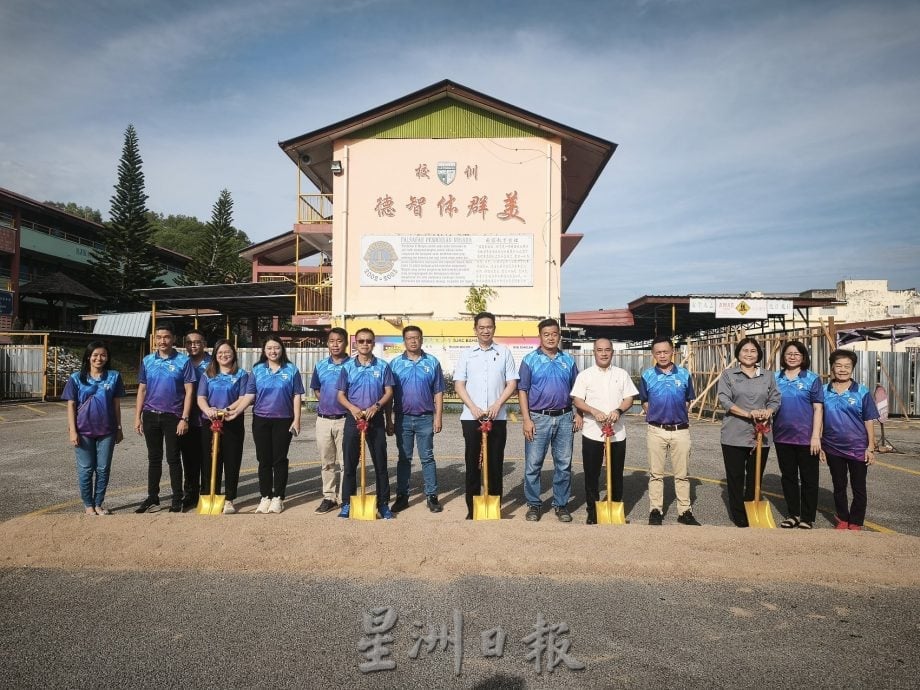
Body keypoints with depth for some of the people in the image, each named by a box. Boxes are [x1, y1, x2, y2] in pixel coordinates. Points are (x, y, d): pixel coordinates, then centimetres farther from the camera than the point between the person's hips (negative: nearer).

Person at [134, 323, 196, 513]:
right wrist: (137, 417, 5)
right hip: (150, 416, 4)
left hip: (172, 417, -4)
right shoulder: (147, 361, 7)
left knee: (173, 459, 2)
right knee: (154, 458, 12)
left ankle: (177, 500, 11)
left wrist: (184, 418, -12)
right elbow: (142, 390, 11)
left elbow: (189, 391, -7)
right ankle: (152, 498, 22)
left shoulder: (183, 361, -5)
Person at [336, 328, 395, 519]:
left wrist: (375, 406, -16)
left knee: (380, 463, 4)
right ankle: (347, 503, 14)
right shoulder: (348, 367, 5)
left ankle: (383, 503, 13)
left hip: (376, 419, 0)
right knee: (350, 463, 4)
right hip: (353, 419, 1)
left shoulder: (383, 366, 3)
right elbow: (341, 395, 5)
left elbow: (389, 392, 1)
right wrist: (352, 408, -14)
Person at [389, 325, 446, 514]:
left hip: (425, 418, -1)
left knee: (427, 458, 5)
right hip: (403, 418, 1)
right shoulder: (395, 363, 3)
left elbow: (438, 392, 4)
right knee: (404, 458, 9)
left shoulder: (432, 362, 3)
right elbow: (389, 393, 4)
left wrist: (438, 417, -2)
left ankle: (432, 496, 11)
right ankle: (402, 496, 17)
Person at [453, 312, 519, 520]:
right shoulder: (466, 354, 7)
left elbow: (512, 384, 3)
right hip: (471, 417, 0)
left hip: (498, 417, 0)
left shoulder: (504, 353, 6)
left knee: (495, 463, 5)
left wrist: (497, 405, -10)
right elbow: (459, 385, 3)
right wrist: (473, 407, -10)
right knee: (472, 463, 4)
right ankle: (472, 508, 13)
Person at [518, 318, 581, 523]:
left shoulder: (568, 360, 9)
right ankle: (533, 505, 15)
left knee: (564, 465, 8)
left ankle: (561, 505, 21)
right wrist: (526, 419, -10)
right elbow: (522, 391, -3)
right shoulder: (530, 359, 0)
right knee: (533, 464, 2)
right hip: (538, 418, -3)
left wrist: (579, 413, 3)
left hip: (564, 418, 3)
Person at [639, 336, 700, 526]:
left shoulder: (684, 374, 2)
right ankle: (655, 511, 15)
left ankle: (685, 512, 16)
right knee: (656, 474, 7)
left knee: (682, 474, 7)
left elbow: (688, 401, 11)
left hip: (681, 430, 1)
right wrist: (656, 417, 4)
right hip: (656, 430, -1)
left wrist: (679, 416, 5)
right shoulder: (647, 376, 0)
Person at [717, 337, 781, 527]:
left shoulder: (768, 376, 12)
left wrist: (767, 413, -14)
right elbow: (724, 400, -7)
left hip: (761, 436, 2)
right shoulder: (728, 374, 2)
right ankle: (739, 517, 14)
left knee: (755, 477, 9)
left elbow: (775, 400, 8)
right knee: (735, 477, 3)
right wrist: (748, 414, -18)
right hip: (734, 436, -2)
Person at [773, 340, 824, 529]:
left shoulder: (812, 378, -3)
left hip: (805, 437, -3)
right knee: (788, 477, 12)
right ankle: (793, 514, 25)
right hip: (782, 436, 3)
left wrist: (816, 436, -11)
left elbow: (818, 408, -6)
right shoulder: (776, 378, 6)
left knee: (808, 478, 7)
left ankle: (807, 518, 18)